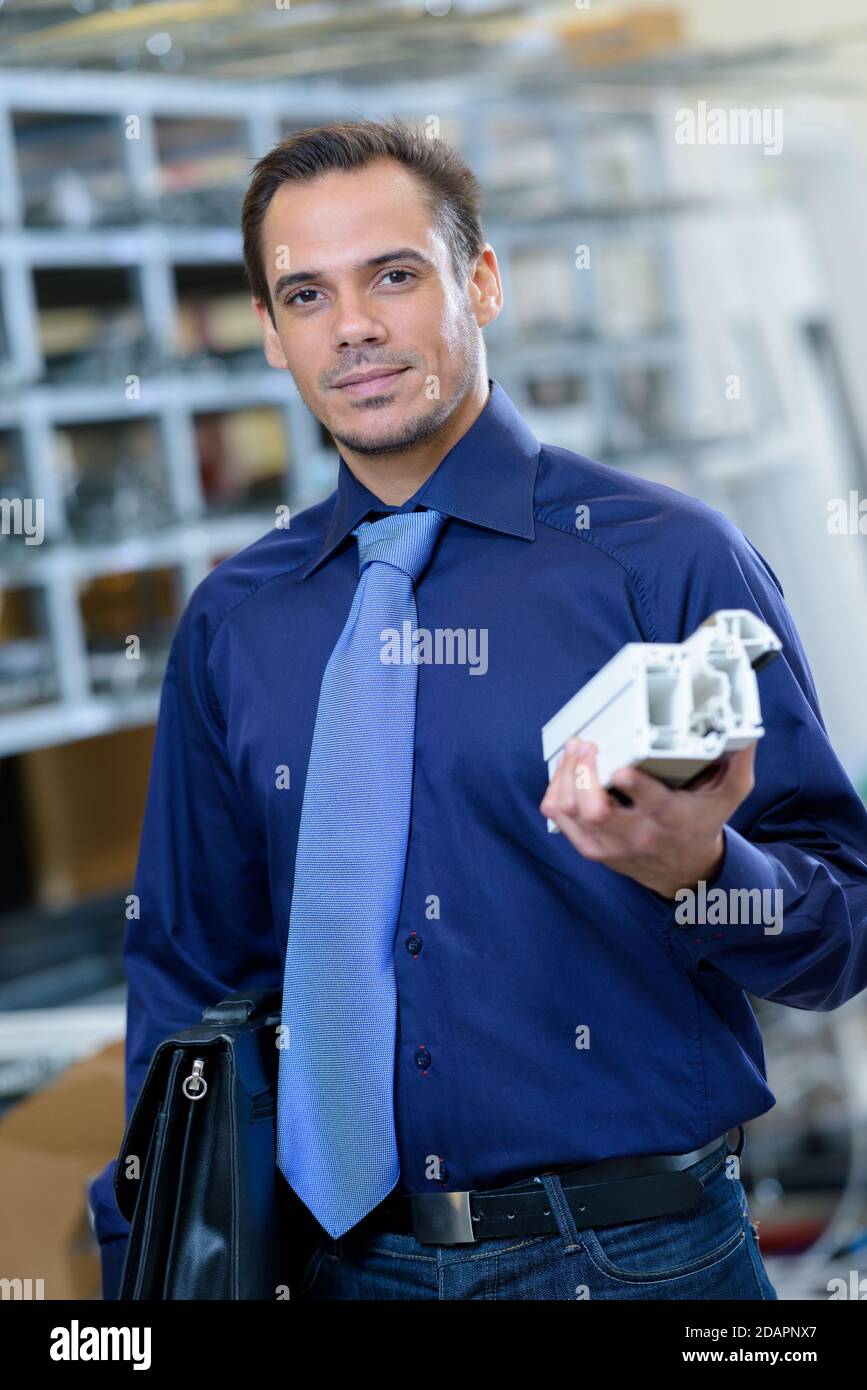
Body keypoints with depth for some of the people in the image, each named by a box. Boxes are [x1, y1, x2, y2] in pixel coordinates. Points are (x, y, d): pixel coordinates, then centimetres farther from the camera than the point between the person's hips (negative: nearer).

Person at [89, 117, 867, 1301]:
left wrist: (699, 868, -28)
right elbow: (186, 969, 11)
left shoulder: (671, 562, -7)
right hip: (352, 1260, 3)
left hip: (636, 1254, -3)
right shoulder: (231, 626, 4)